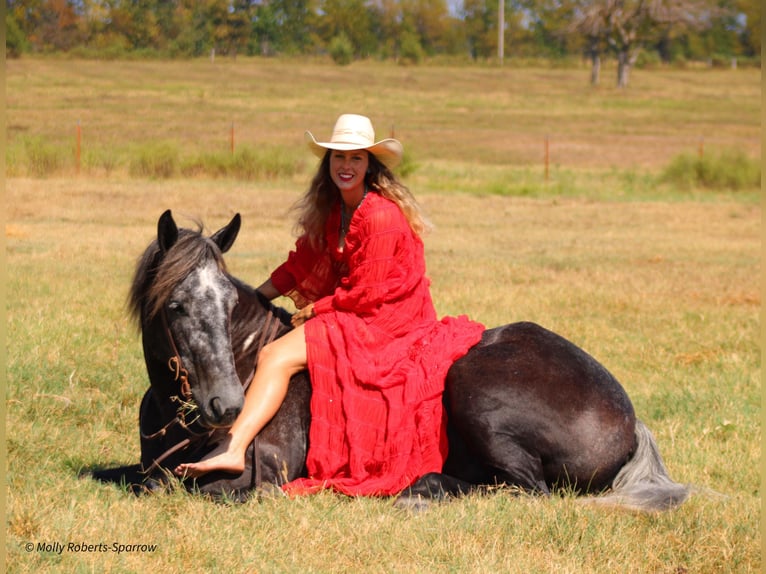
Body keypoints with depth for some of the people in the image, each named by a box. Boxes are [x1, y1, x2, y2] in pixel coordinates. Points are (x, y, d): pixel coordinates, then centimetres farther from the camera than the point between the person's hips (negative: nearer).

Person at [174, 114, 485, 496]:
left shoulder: (382, 215, -19)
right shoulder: (332, 210, 10)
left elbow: (367, 292, -18)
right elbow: (302, 263, 15)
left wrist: (315, 309, -8)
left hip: (385, 319, -10)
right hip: (349, 311, 10)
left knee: (277, 357, -21)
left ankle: (232, 449, -28)